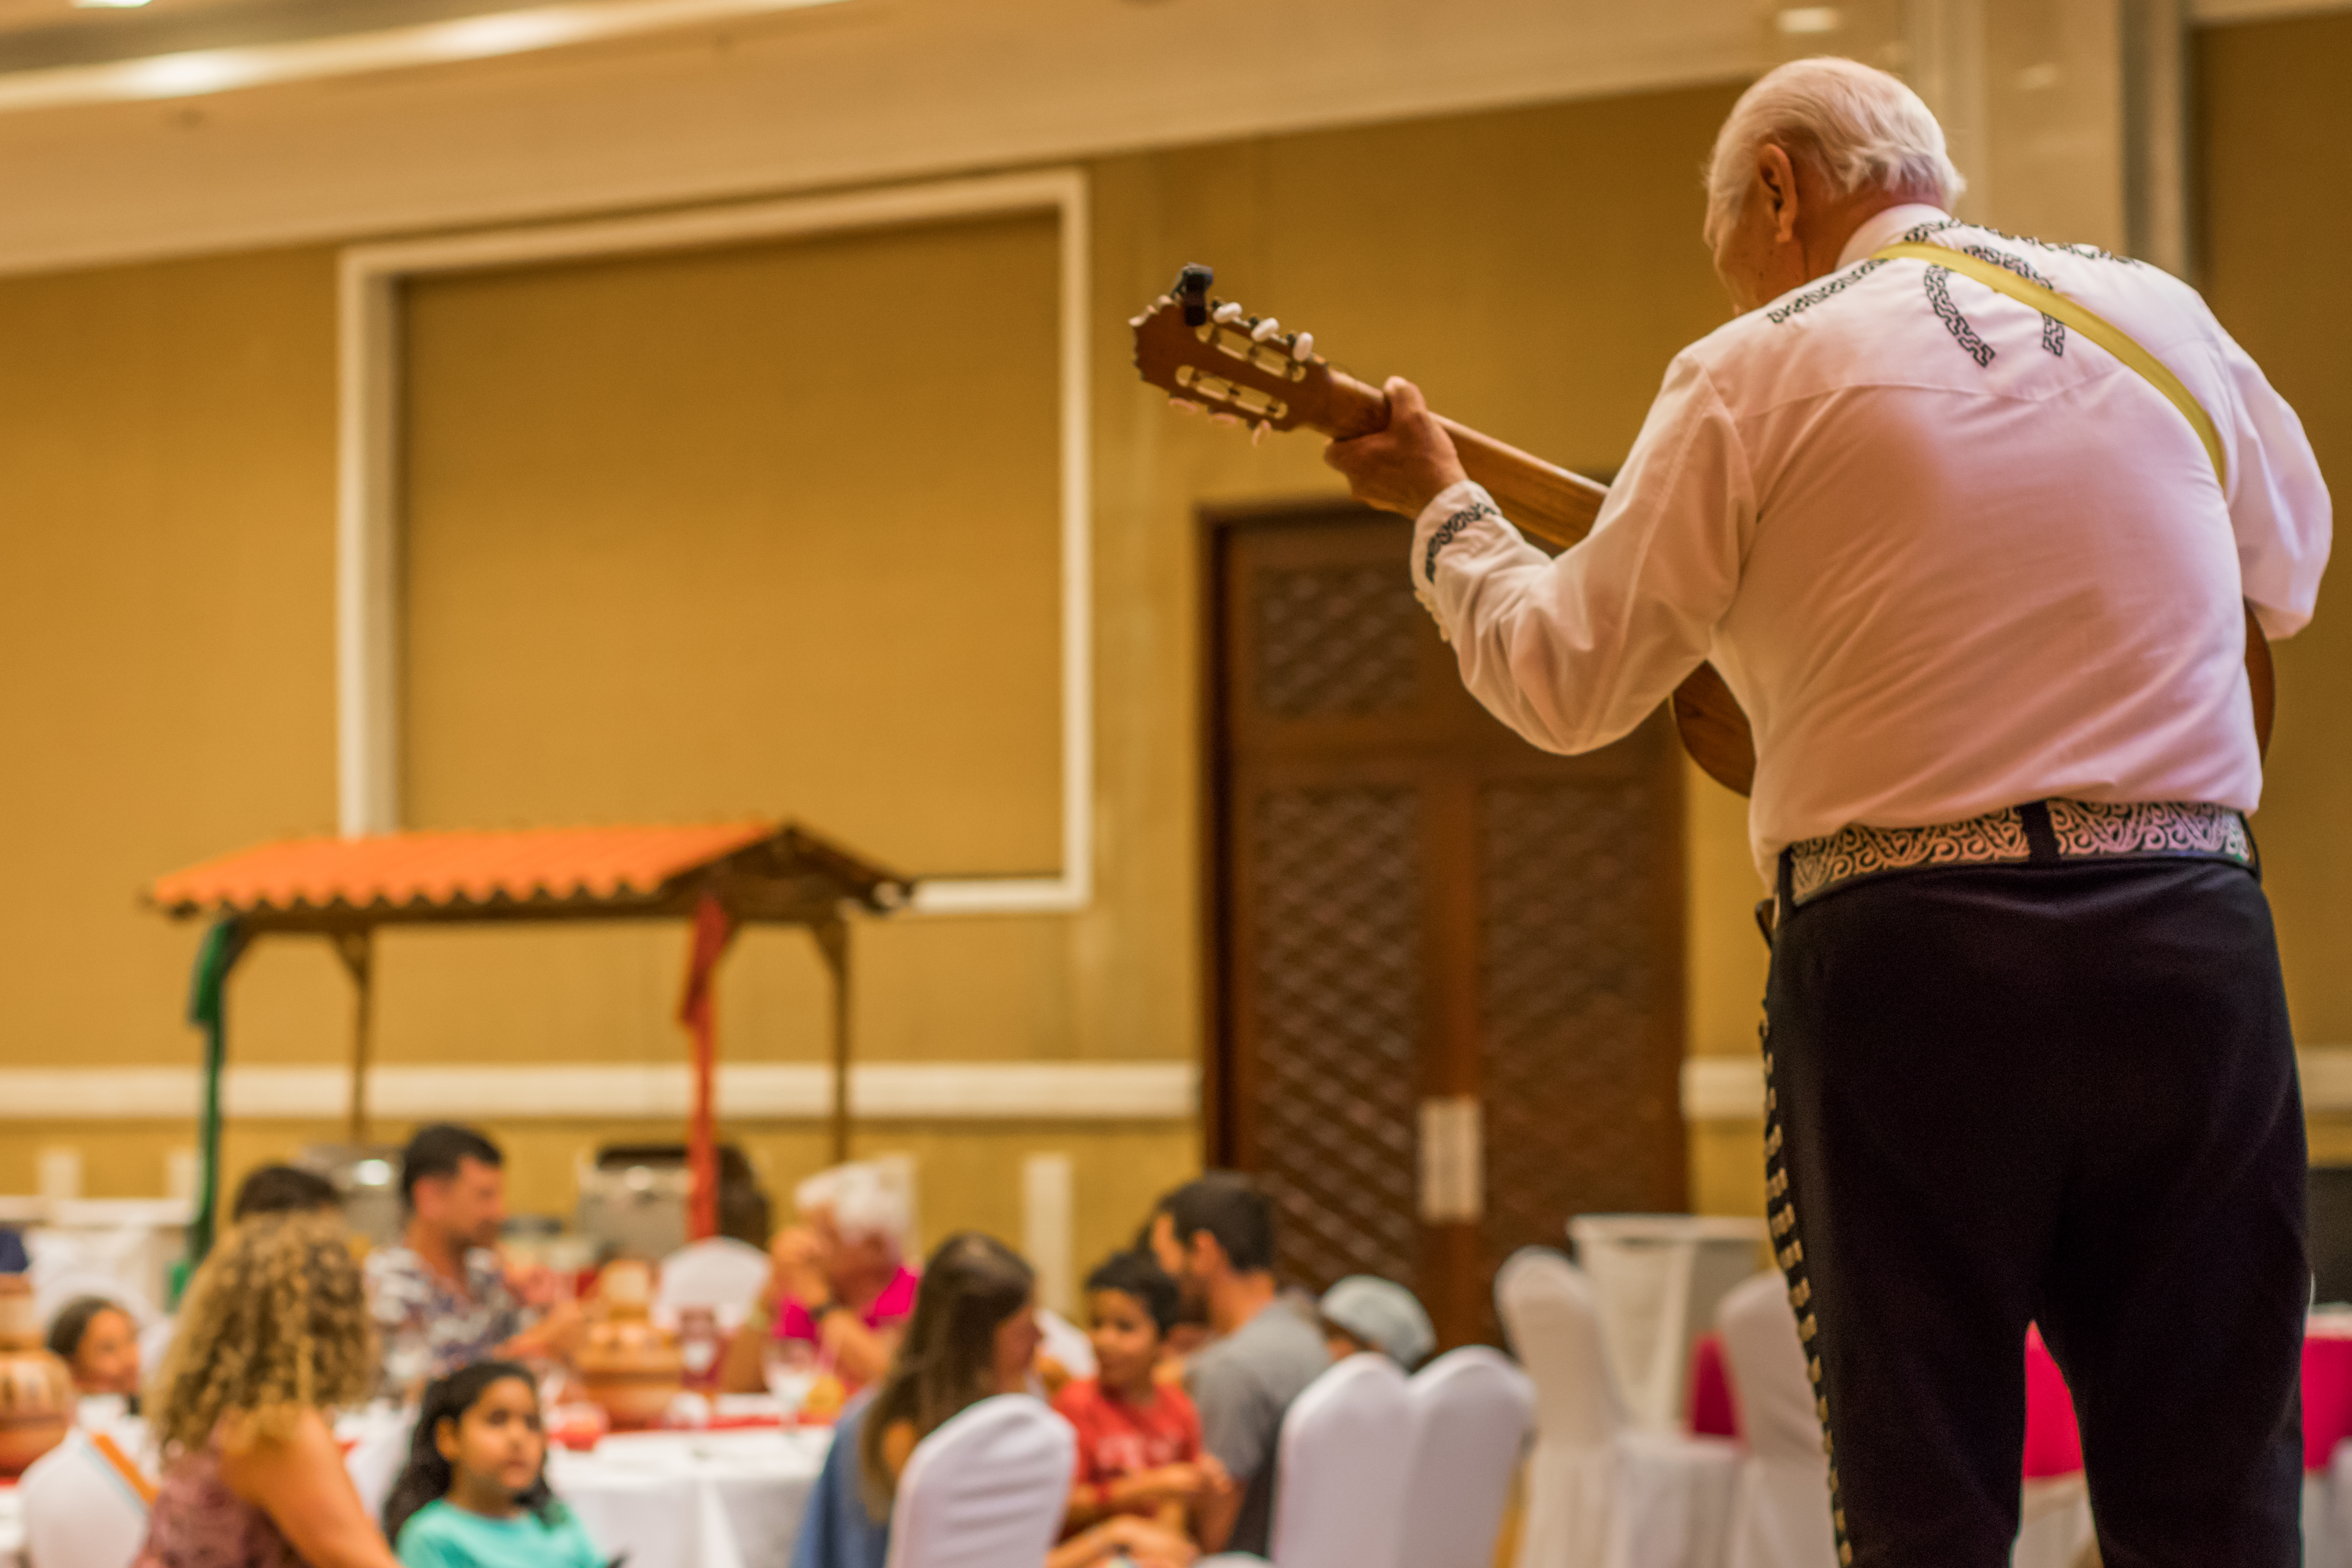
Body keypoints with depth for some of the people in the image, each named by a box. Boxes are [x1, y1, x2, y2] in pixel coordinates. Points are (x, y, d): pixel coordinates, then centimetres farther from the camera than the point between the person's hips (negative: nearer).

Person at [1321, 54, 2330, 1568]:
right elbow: (2293, 568, 29)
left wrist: (1444, 510, 22)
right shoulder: (2161, 316, 12)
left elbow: (1567, 682, 5)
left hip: (1906, 950, -3)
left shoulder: (1757, 377, 0)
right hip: (2197, 932, 3)